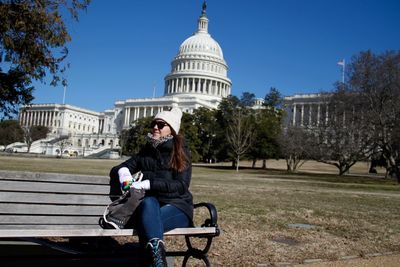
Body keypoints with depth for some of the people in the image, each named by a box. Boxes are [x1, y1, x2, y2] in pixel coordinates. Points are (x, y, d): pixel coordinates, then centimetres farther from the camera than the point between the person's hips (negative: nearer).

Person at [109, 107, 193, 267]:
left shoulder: (181, 152, 2)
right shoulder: (145, 152, 13)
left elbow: (181, 185, -11)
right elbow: (115, 170, 16)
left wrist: (149, 184, -24)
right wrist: (122, 171, -11)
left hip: (177, 207, -2)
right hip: (151, 205, 2)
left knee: (148, 222, -37)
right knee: (148, 203, -38)